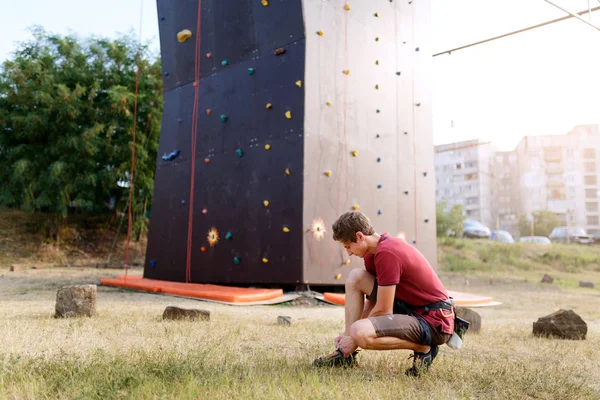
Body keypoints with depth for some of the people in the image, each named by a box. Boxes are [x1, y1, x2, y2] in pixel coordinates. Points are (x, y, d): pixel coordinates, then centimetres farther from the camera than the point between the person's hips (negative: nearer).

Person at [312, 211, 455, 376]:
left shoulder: (386, 253, -23)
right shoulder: (373, 252, 7)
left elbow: (383, 311, -19)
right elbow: (372, 300, 15)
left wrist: (353, 337, -6)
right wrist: (348, 334, 9)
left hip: (433, 322, -10)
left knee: (361, 333, -30)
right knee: (355, 277, 5)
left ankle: (423, 348, -5)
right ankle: (345, 352, 5)